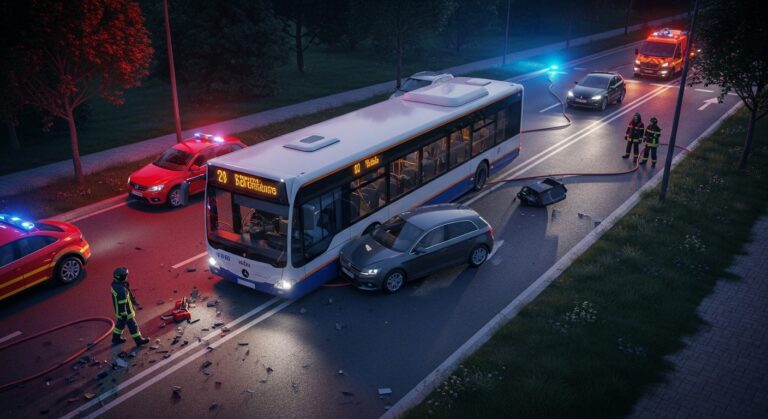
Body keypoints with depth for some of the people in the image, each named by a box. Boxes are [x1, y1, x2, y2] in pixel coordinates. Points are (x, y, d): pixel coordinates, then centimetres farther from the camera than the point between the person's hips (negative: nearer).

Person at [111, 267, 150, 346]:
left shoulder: (115, 284, -7)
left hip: (118, 310, 9)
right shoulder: (121, 290, -37)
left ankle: (116, 338, 44)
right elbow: (122, 304, -29)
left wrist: (132, 299, 20)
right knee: (132, 325, 9)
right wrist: (124, 314, -19)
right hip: (125, 312, -9)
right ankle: (139, 340, 24)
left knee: (120, 323, 28)